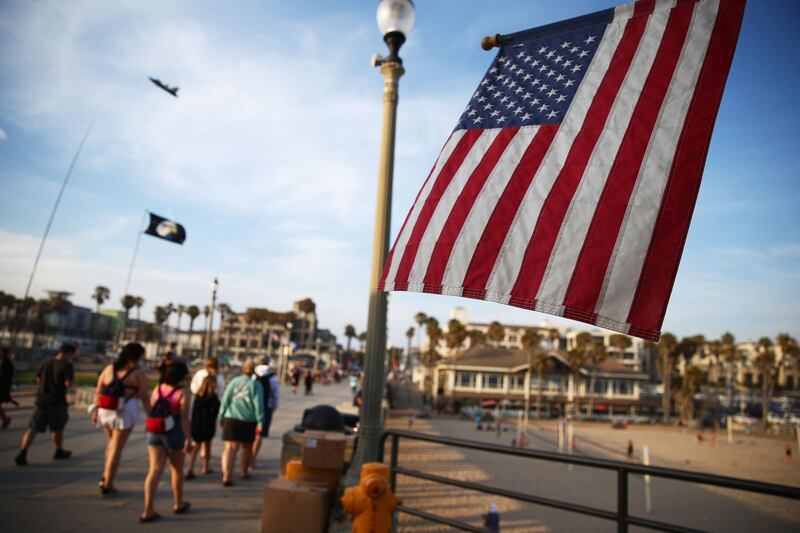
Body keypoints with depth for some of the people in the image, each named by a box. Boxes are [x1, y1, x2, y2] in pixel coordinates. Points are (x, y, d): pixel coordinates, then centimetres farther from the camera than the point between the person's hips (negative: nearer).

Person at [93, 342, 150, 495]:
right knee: (116, 448, 5)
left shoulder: (109, 368, 5)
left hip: (106, 410, 5)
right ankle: (107, 485, 11)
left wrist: (95, 410, 13)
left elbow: (98, 392, 5)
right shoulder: (139, 373, -8)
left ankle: (105, 477, 24)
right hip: (125, 411, -5)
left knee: (112, 442, 26)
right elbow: (144, 397, -9)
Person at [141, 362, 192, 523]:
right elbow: (184, 417, -17)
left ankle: (147, 511, -4)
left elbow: (151, 411, 11)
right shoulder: (184, 392, -12)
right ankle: (178, 504, 31)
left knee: (155, 470, 3)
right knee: (177, 469, 14)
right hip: (174, 433, -4)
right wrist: (188, 438, -15)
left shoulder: (158, 388, 6)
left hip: (155, 432, 4)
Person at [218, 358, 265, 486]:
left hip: (231, 418, 1)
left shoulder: (233, 381, 3)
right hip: (248, 420, -1)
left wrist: (221, 417, 11)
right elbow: (258, 405, -6)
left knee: (230, 448, 0)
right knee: (247, 447, 18)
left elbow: (225, 400, 3)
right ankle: (244, 472, 33)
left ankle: (226, 476, -12)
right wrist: (260, 422, -3)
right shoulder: (256, 385, -3)